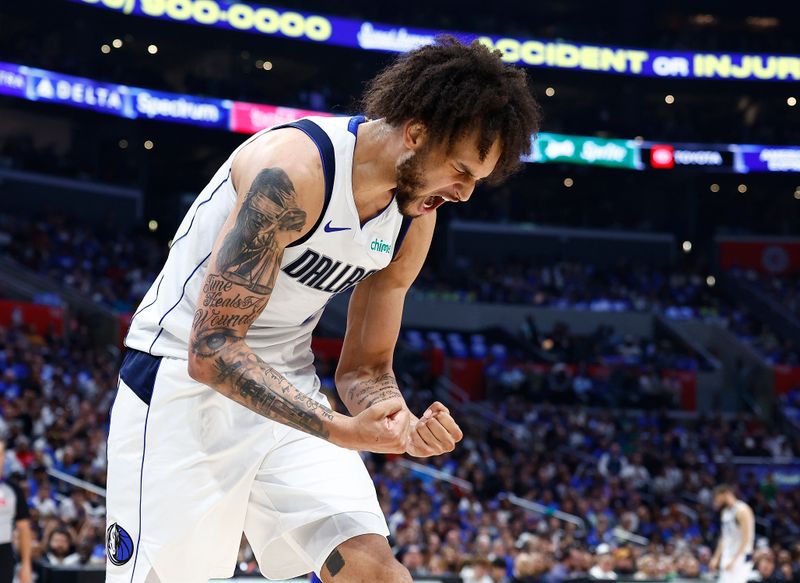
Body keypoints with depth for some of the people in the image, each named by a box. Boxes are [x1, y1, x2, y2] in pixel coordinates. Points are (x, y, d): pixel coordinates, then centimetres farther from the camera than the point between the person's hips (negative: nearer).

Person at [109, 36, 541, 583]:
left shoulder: (415, 221, -1)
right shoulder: (294, 167, -26)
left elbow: (365, 368, 8)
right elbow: (210, 350, -28)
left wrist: (404, 429, -15)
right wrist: (342, 431, -36)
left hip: (287, 391, 7)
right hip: (183, 377, -6)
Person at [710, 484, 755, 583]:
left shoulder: (742, 511, -14)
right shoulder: (726, 512, 14)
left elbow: (746, 539, -19)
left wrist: (734, 560, -23)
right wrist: (716, 558, 17)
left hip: (741, 558, -9)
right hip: (727, 558, 9)